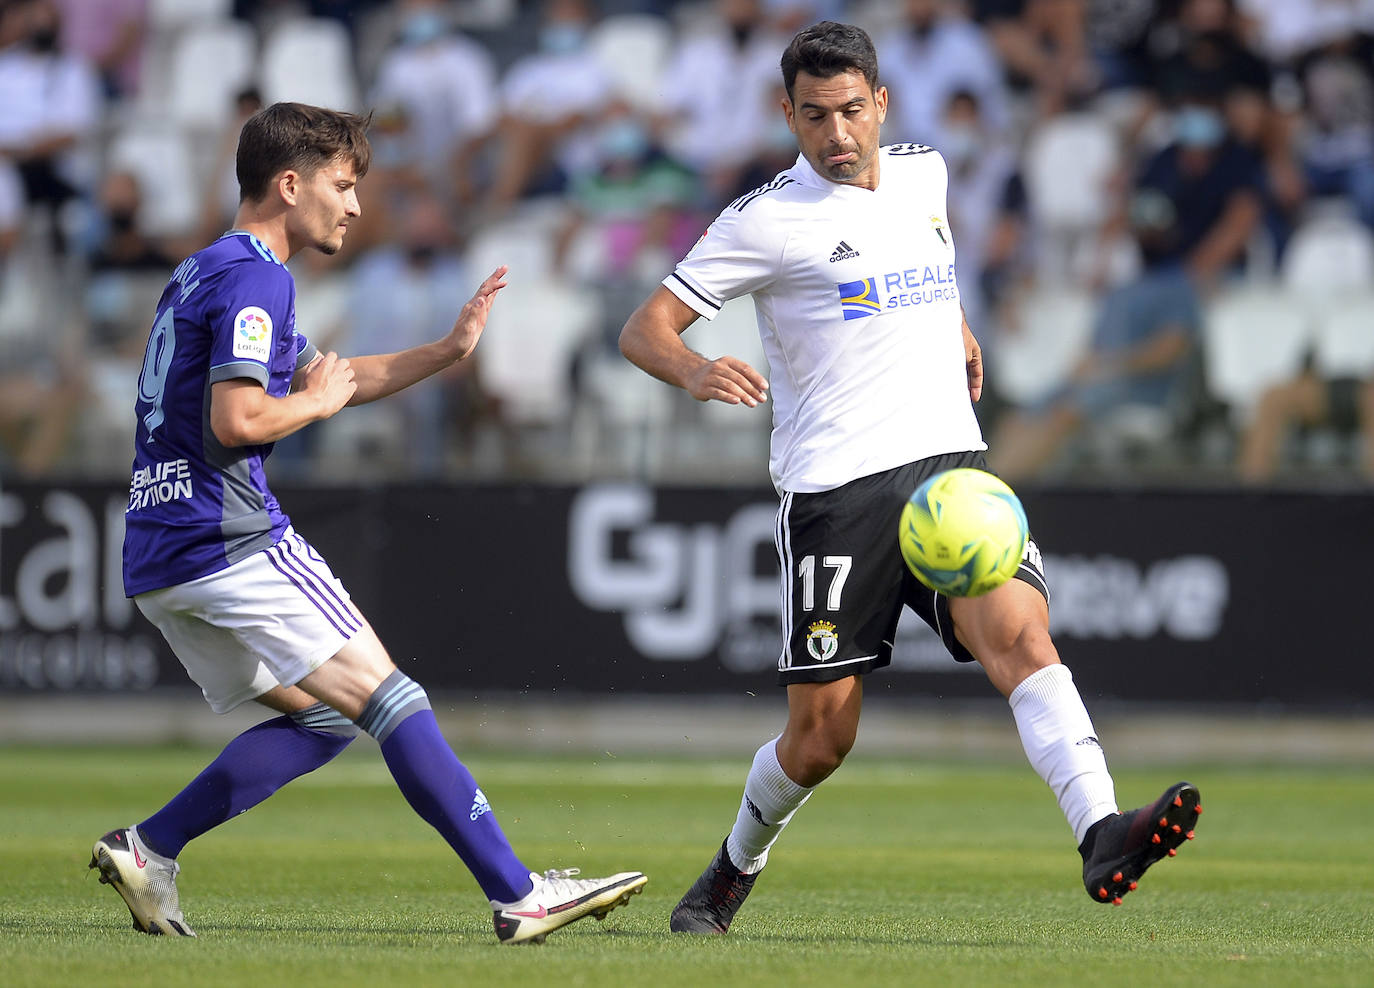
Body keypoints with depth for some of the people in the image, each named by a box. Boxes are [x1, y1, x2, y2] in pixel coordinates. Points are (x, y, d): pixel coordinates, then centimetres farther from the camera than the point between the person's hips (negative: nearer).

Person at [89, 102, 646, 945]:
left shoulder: (205, 274, 22)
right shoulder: (253, 276, -10)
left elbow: (323, 378, 32)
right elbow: (237, 419, -23)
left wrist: (449, 352, 23)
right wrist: (317, 402, -4)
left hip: (159, 558, 10)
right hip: (231, 538, -10)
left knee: (324, 718, 15)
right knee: (389, 700, -9)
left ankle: (147, 848, 7)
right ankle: (519, 894, -12)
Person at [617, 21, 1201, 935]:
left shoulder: (925, 174, 12)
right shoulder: (767, 219, -5)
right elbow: (645, 329, -6)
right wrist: (695, 372, -26)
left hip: (949, 464, 4)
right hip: (835, 490, -4)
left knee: (1021, 631, -23)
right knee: (822, 735, 1)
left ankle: (1103, 839, -38)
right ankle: (734, 870, 29)